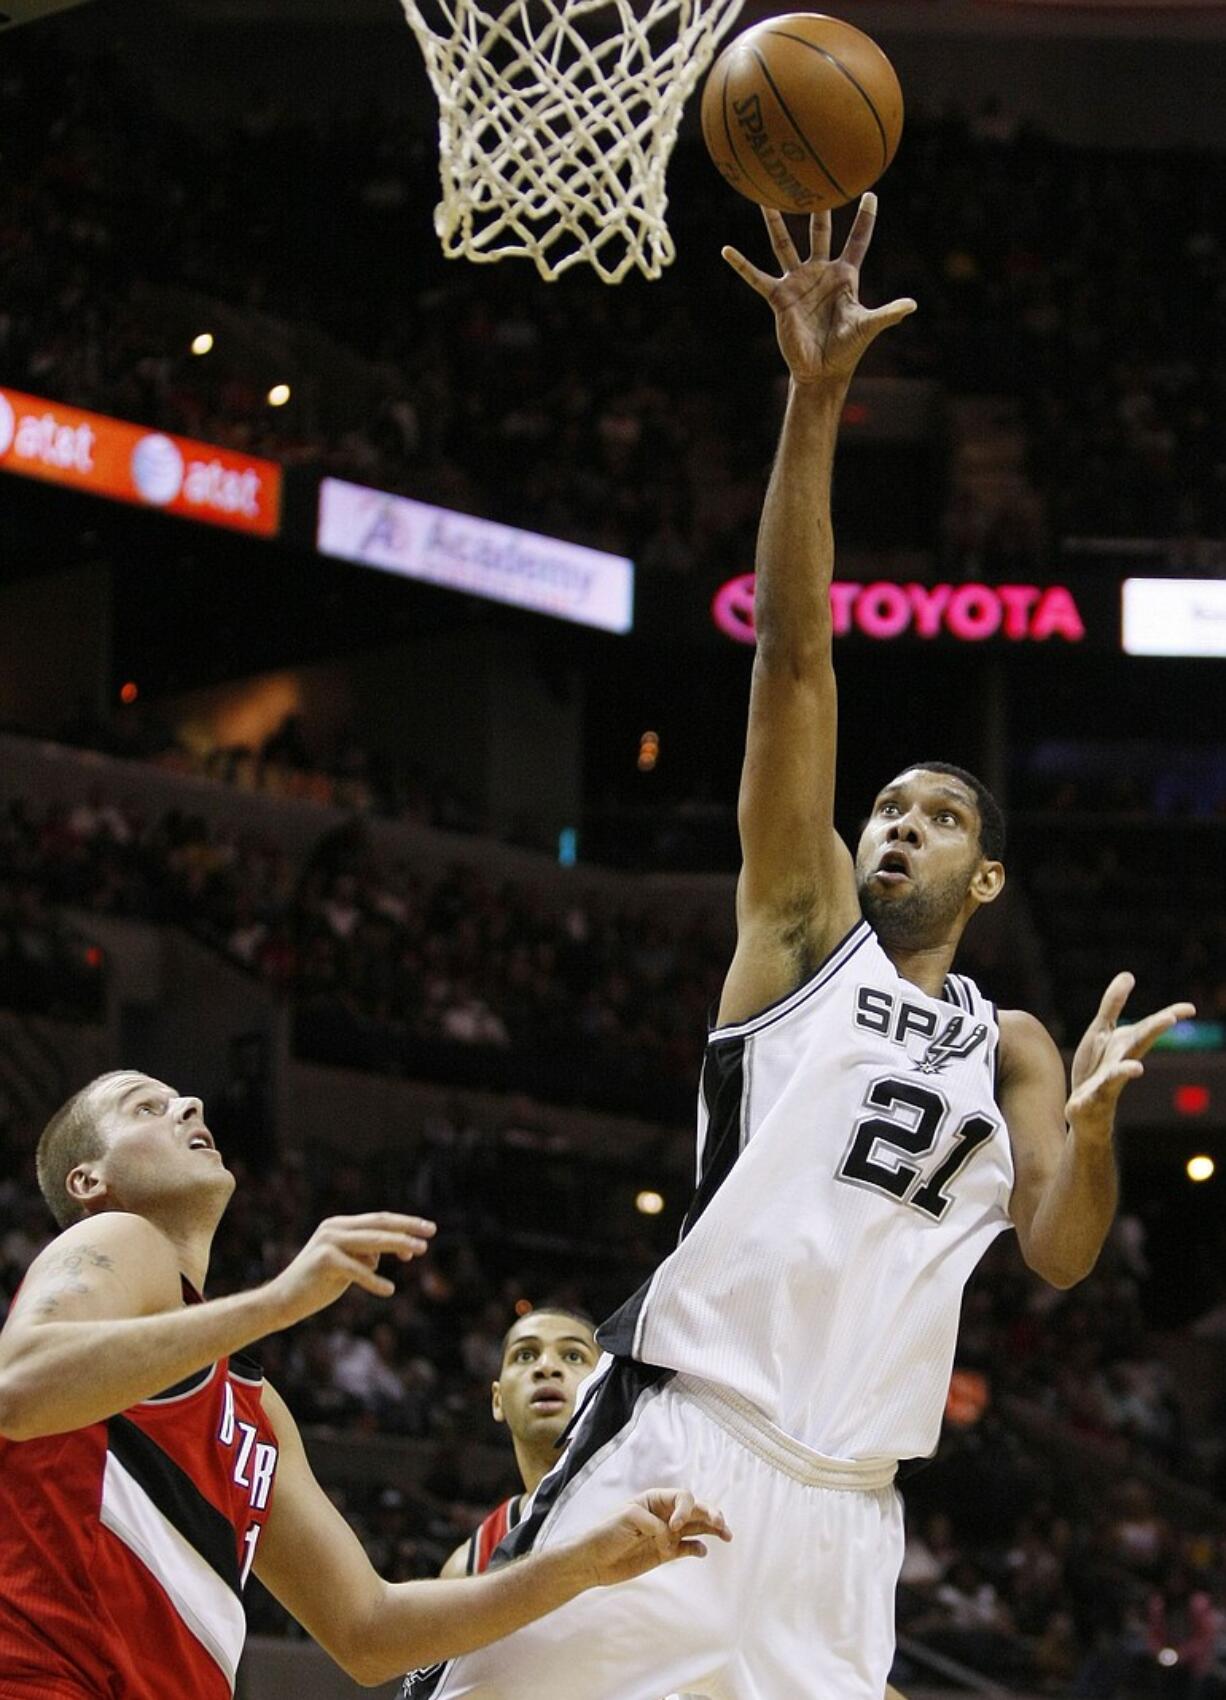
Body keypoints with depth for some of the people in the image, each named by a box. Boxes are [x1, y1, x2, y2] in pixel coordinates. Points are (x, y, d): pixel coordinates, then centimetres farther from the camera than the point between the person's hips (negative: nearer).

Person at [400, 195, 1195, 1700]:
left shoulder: (1010, 1048, 21)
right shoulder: (805, 919, 12)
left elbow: (1059, 1253, 7)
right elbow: (794, 659, 2)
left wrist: (1091, 1123, -14)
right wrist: (815, 406, -7)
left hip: (845, 1507, 4)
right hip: (679, 1440, -4)